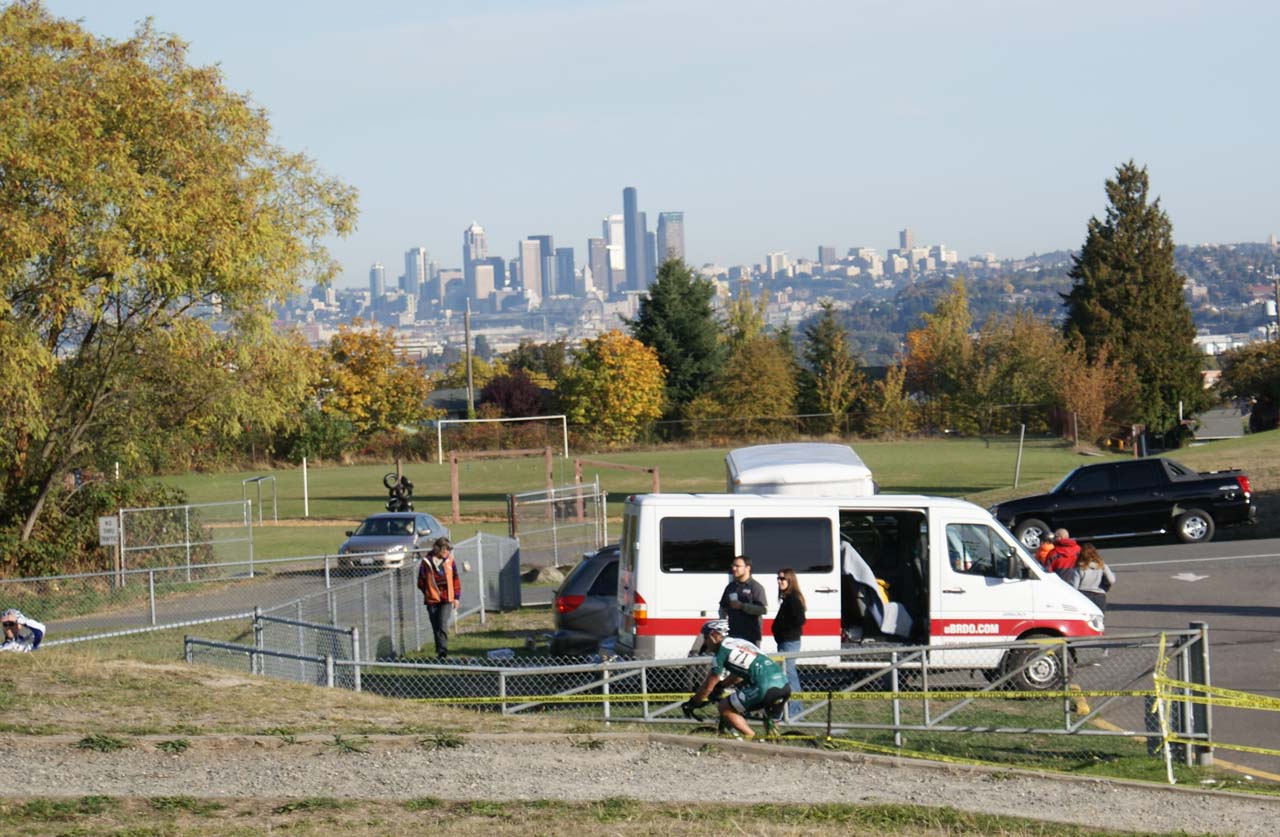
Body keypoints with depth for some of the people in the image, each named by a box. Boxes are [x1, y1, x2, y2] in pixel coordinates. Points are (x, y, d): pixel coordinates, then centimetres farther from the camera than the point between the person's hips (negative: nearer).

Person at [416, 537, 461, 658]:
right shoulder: (427, 562, -3)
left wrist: (456, 597, 8)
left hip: (447, 599, 0)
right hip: (432, 600, 0)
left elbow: (455, 579, 11)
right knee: (436, 628, 7)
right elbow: (421, 582, 5)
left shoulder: (449, 561, 4)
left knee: (443, 625, -15)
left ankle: (442, 650, -19)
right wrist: (428, 592, 1)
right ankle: (440, 652, 17)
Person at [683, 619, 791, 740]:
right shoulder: (740, 642, 25)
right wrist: (720, 685, 47)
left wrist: (692, 703, 20)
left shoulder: (723, 651, 2)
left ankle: (750, 737, -2)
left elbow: (708, 686, 8)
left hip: (765, 687, -8)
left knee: (723, 708, 4)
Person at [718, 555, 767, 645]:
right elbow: (723, 608, 22)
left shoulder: (756, 587, -3)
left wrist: (742, 606, -16)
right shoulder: (730, 587, 15)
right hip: (733, 634, 5)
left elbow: (764, 609, -13)